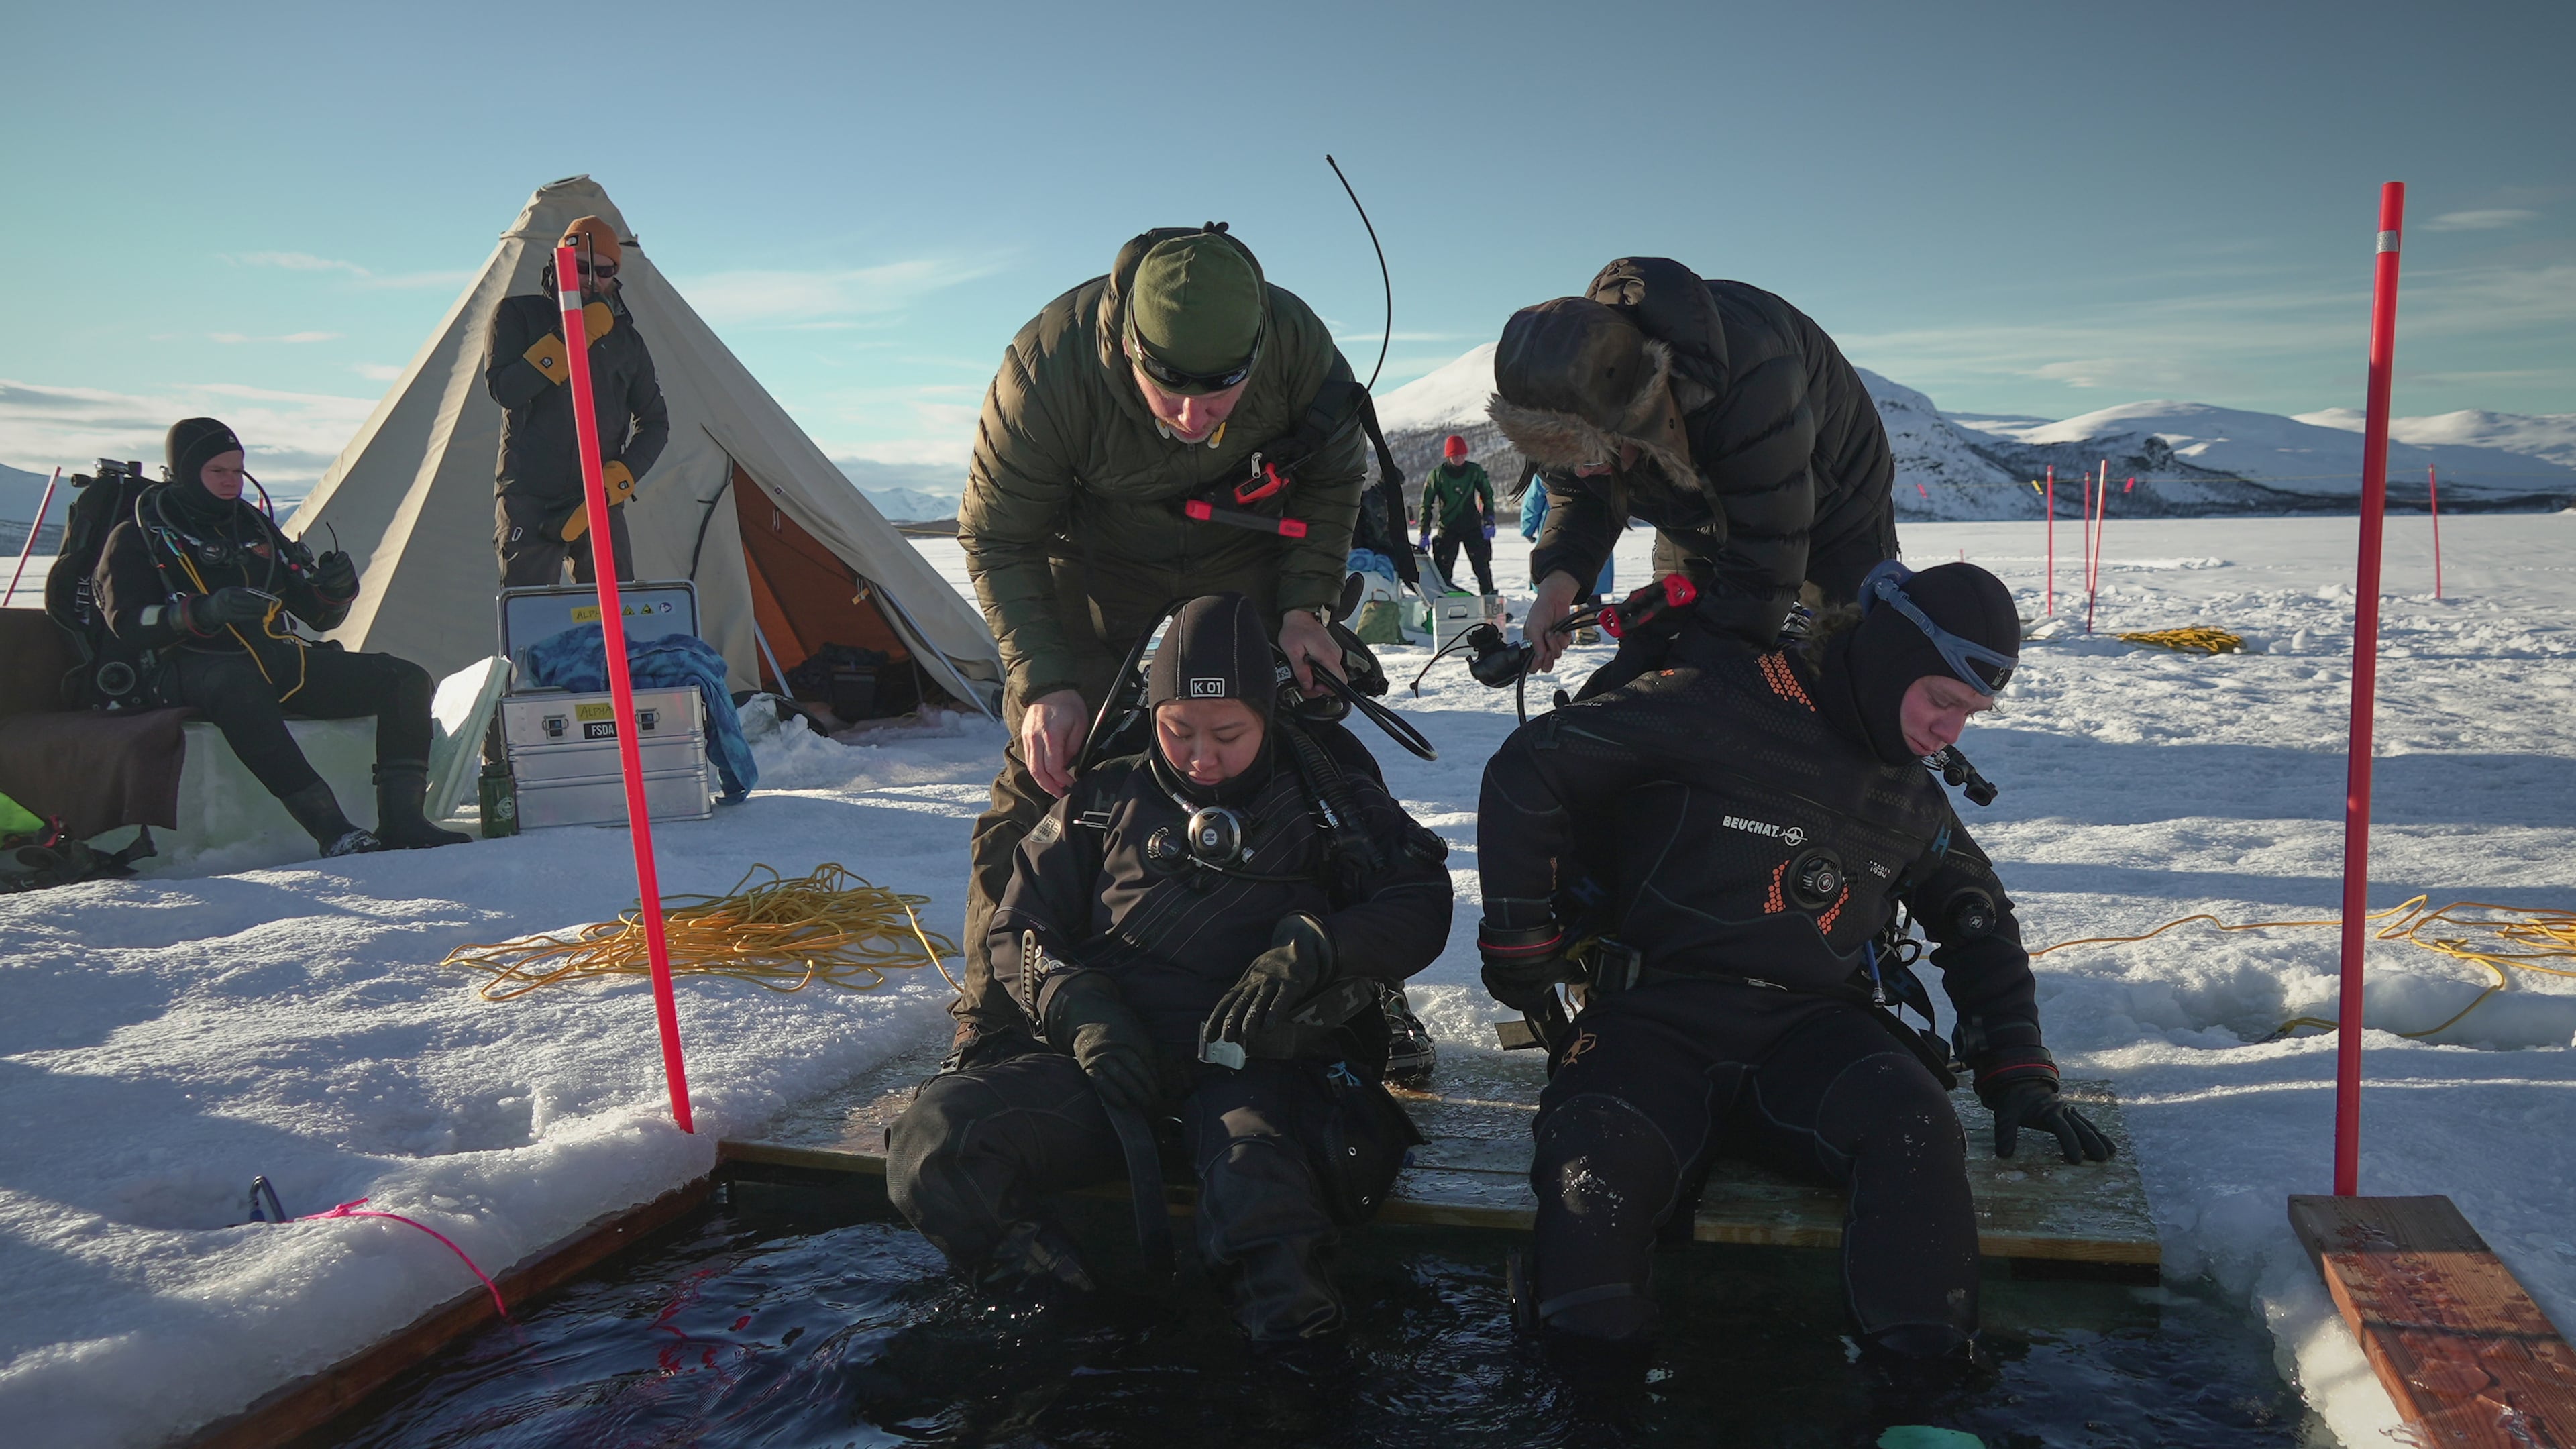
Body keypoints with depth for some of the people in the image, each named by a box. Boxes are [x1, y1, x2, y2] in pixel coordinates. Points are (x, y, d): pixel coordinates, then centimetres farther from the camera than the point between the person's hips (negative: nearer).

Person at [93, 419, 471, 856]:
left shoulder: (256, 528, 23)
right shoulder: (137, 538, 9)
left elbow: (320, 616, 21)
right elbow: (128, 622, -7)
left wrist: (336, 589, -4)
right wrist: (204, 612, -26)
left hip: (282, 661, 6)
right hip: (200, 668, -6)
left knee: (406, 679, -14)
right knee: (239, 686, -43)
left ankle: (400, 820, -26)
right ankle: (334, 832, -49)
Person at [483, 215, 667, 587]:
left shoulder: (626, 338, 14)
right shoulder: (517, 315, 7)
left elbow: (655, 421, 15)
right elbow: (503, 388, -10)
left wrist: (619, 478, -2)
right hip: (529, 500, -2)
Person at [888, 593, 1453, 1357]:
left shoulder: (1328, 802, 17)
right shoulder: (1104, 800, 19)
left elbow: (1420, 906, 8)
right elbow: (1020, 929, 20)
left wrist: (1308, 950, -12)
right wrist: (1081, 1008, -2)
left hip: (1258, 1058, -2)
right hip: (1109, 1054, 3)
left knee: (1257, 1199, -39)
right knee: (932, 1147, -26)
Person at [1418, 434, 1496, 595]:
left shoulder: (1475, 471, 0)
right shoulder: (1437, 474, -3)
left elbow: (1487, 495, 11)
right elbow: (1426, 505, 0)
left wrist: (1489, 521, 1)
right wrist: (1424, 533, -4)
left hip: (1473, 526, 1)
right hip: (1447, 527, -1)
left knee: (1481, 563, -4)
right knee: (1443, 566, -6)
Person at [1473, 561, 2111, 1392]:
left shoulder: (1912, 802, 18)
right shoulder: (1716, 706, -6)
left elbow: (1982, 928, 34)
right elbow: (1529, 771, -8)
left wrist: (2017, 1074, 24)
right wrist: (1519, 941, -4)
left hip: (1812, 1028, 5)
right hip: (1658, 1019, -4)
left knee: (1913, 1122, -30)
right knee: (1596, 1154, -37)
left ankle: (1924, 1387, -24)